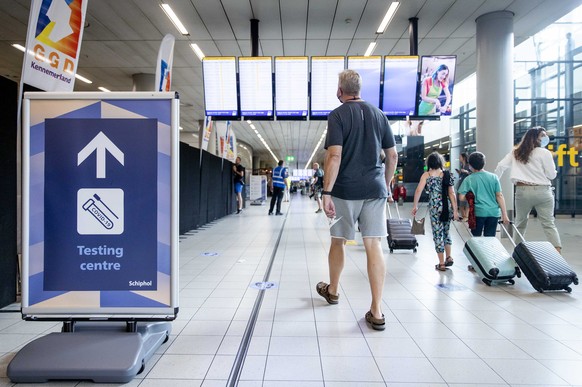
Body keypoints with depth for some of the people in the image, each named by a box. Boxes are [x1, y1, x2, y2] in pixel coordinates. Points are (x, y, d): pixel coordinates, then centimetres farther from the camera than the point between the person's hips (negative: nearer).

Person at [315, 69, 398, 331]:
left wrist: (326, 193, -16)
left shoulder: (337, 115, -4)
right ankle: (376, 312, 2)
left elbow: (334, 156, -16)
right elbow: (393, 155, 12)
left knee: (338, 241, 15)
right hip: (375, 190, 4)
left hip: (345, 190, -3)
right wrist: (386, 186, 22)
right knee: (374, 246, 1)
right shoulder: (379, 115, 11)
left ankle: (332, 290, 36)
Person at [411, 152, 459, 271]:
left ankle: (441, 263, 9)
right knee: (446, 231, 23)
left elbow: (418, 191, -10)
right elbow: (452, 193, 2)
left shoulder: (426, 175, -2)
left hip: (435, 207, -3)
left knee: (438, 234, 5)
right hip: (447, 207, 3)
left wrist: (415, 206, -1)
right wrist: (455, 210, 4)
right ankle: (449, 257, 22)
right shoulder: (447, 175, 5)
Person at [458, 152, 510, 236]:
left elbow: (461, 197, -10)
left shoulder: (468, 179, -5)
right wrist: (504, 215, 3)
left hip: (478, 213, -2)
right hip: (493, 212, 2)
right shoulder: (494, 177, 2)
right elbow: (499, 196, 0)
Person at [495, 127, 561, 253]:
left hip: (523, 191, 3)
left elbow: (501, 166, 6)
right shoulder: (544, 153, -3)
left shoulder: (515, 152, 9)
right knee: (549, 224, 1)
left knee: (520, 223, 14)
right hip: (542, 191, -2)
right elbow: (552, 175, -1)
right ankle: (557, 251, -6)